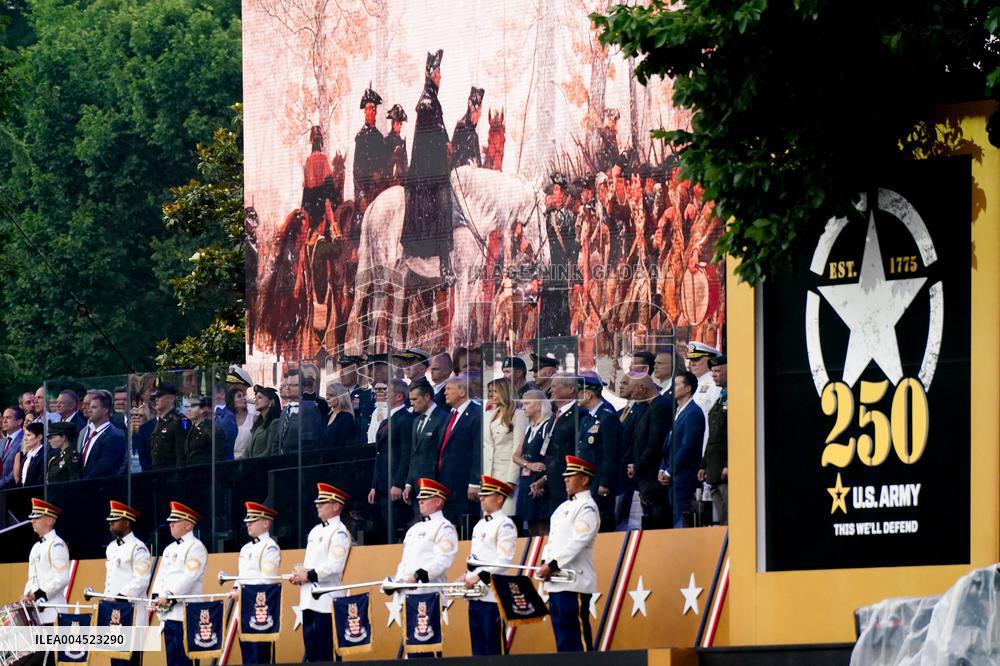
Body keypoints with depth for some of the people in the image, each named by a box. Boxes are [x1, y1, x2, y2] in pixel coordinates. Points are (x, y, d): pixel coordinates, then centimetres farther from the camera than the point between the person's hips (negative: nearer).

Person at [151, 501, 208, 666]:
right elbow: (161, 576, 17)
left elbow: (189, 577, -15)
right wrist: (157, 597, 1)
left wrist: (169, 597, -17)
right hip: (168, 614, 8)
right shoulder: (169, 549, 20)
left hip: (185, 615, -8)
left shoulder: (196, 547, -5)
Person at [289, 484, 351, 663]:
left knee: (324, 650, -7)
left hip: (325, 599, -9)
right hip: (309, 599, 9)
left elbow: (335, 566, -18)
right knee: (309, 645, 8)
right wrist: (299, 574, 3)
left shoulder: (339, 532, -8)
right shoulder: (315, 531, 19)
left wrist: (309, 575, -14)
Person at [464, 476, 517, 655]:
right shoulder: (479, 525, 18)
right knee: (478, 647, 10)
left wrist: (480, 576, -19)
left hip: (492, 595, -9)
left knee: (494, 647, -6)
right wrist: (468, 577, 7)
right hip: (475, 595, 9)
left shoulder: (505, 525, -8)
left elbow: (505, 560, -16)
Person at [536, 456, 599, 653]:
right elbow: (552, 539, 19)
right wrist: (545, 564, 2)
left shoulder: (587, 508, -8)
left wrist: (552, 565, -17)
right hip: (555, 584, 9)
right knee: (563, 639, 10)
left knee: (578, 639, -10)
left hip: (574, 583, -9)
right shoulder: (563, 507, 20)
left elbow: (578, 543, -17)